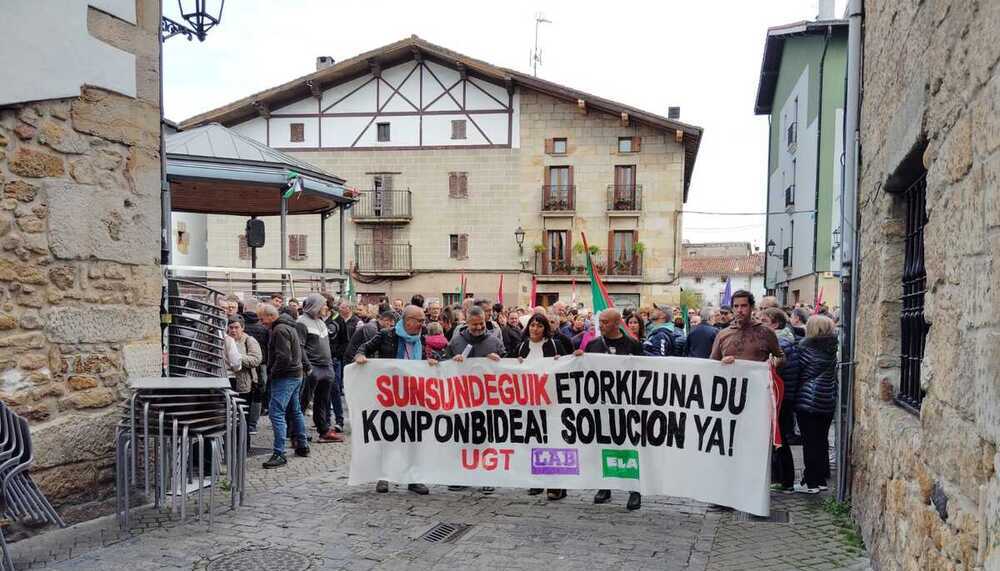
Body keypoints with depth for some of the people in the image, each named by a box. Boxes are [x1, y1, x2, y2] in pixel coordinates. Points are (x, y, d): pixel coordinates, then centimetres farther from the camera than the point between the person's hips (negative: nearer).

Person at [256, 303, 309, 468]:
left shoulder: (279, 330, -17)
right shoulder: (289, 326, 15)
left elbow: (283, 358, -25)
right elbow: (299, 347, 24)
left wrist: (272, 374, -12)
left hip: (285, 378, -11)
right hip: (296, 375, 11)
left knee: (276, 413, -12)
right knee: (295, 411, 20)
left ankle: (279, 454, -16)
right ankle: (302, 446, 29)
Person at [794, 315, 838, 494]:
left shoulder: (806, 346, -13)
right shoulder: (832, 349, 3)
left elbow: (799, 370, -6)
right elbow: (834, 376, 10)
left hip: (808, 400, -6)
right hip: (828, 401, 6)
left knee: (810, 441, 0)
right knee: (822, 440, 13)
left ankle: (810, 482, 4)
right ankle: (821, 478, 20)